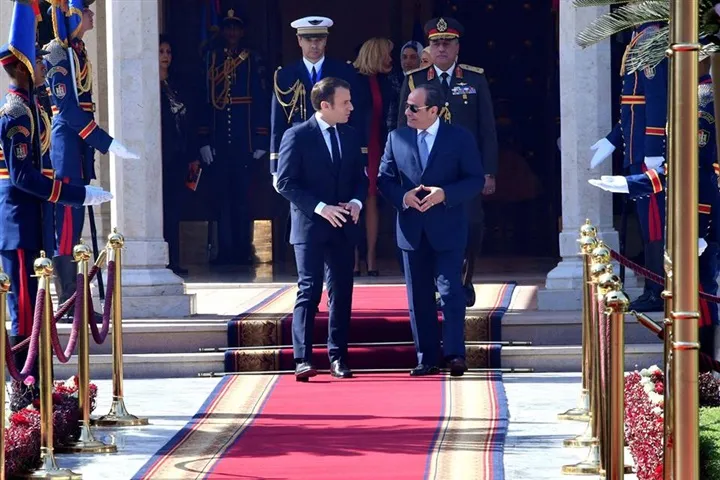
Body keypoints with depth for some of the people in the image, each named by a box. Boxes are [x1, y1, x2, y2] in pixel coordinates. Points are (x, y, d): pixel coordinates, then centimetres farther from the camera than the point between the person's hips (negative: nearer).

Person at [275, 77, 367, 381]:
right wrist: (320, 208, -17)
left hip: (343, 228, 5)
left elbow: (360, 178, 17)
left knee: (342, 293, 6)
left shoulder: (350, 136, 11)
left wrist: (356, 202, -5)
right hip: (310, 227, -5)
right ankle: (303, 359, -10)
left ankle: (338, 357, 13)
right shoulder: (297, 137, -7)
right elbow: (285, 183, -9)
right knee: (309, 291, -9)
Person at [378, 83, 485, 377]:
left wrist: (445, 194, -18)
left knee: (450, 291, -9)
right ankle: (426, 358, 12)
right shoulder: (396, 138, 7)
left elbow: (476, 180, -4)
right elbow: (384, 178, 8)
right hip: (411, 229, 4)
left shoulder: (460, 138, -2)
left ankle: (454, 354, -6)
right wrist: (402, 197, -12)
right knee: (419, 297, 6)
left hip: (447, 229, -3)